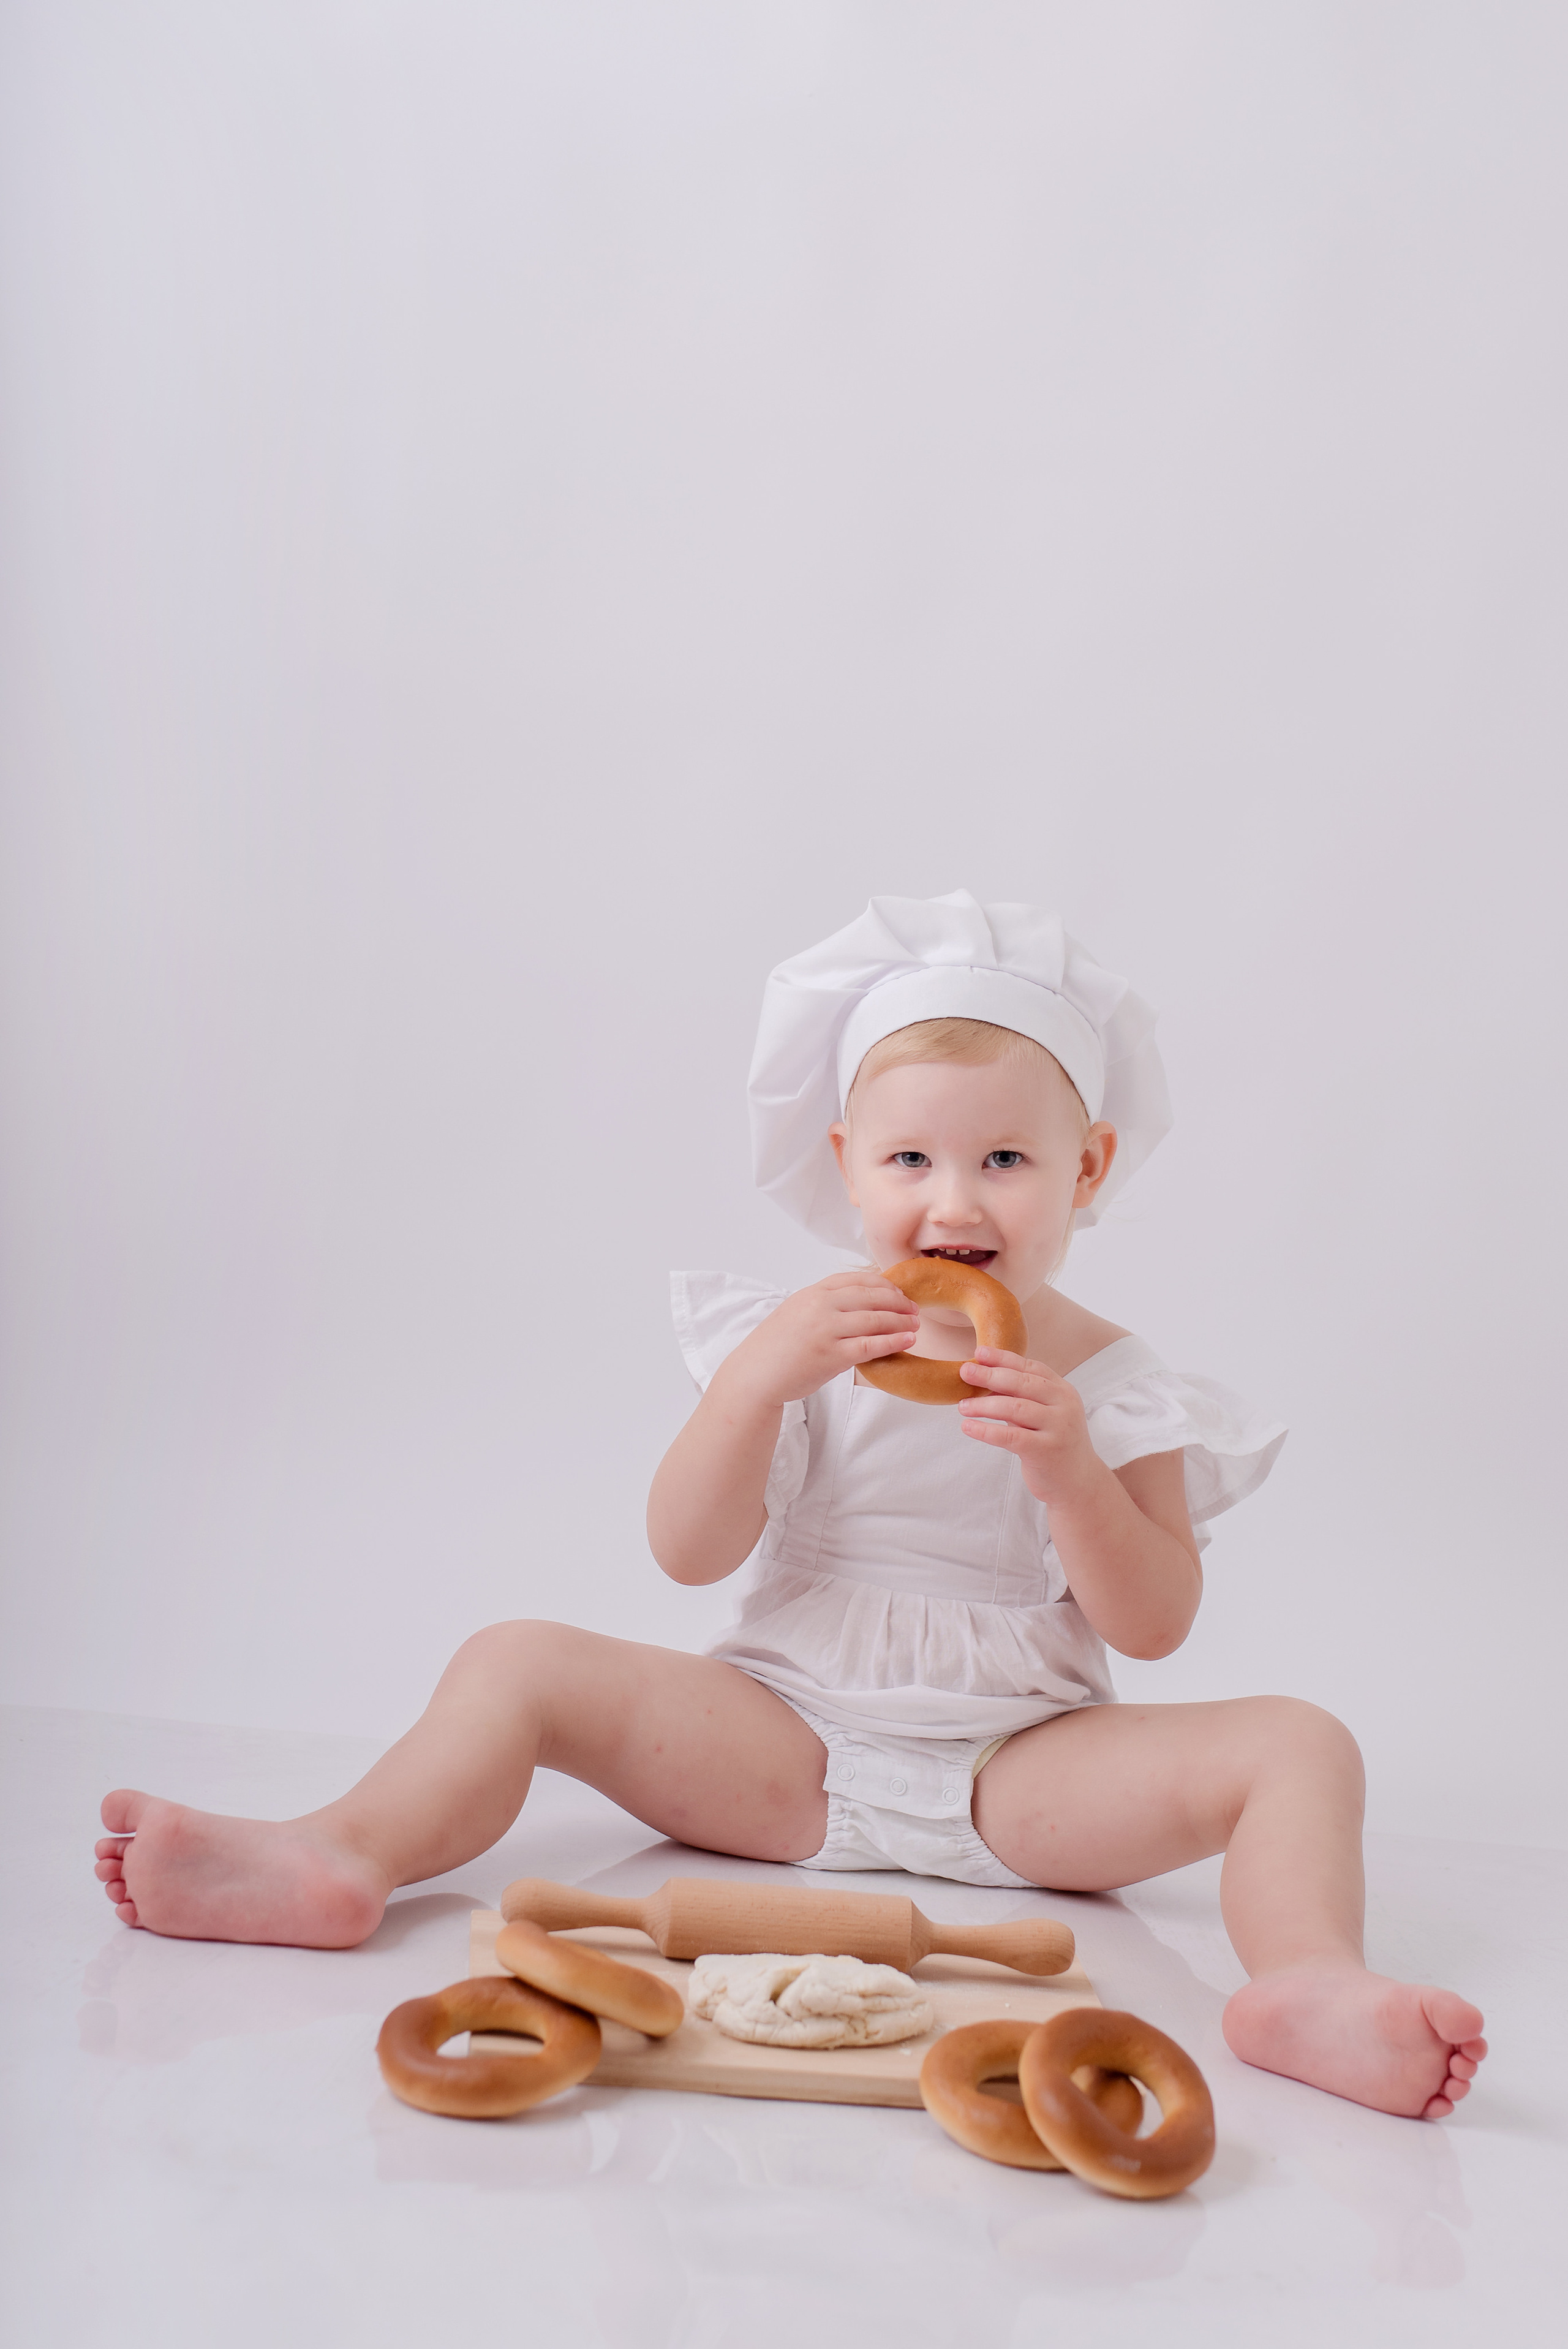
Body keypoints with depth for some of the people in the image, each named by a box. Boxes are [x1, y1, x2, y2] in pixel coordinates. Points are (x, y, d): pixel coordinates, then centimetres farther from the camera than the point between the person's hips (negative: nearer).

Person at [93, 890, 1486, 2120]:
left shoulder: (1112, 1383, 0)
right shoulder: (808, 1340, 1)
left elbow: (1154, 1626, -5)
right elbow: (690, 1555, -8)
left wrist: (1067, 1464, -23)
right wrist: (760, 1379, -24)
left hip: (1018, 1777, -1)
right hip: (786, 1747, 1)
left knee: (1295, 1744, -22)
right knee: (518, 1665, -14)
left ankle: (1308, 1986, -45)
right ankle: (339, 1859, -31)